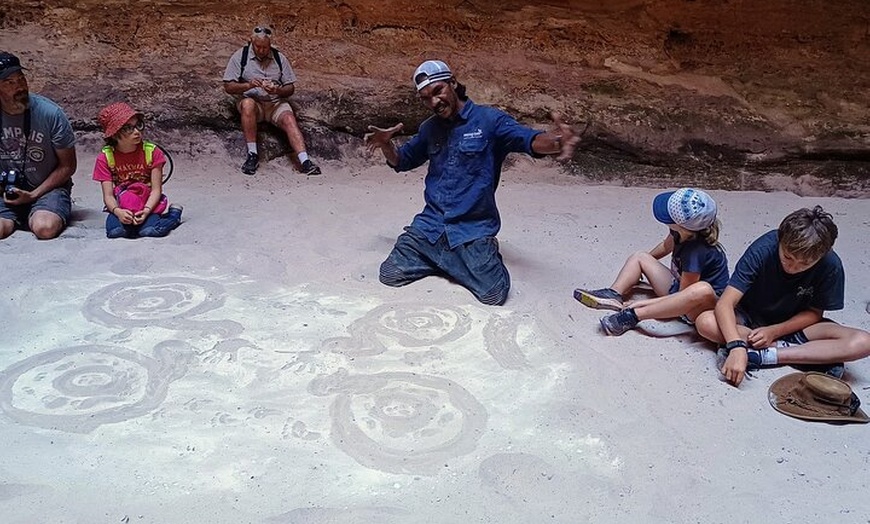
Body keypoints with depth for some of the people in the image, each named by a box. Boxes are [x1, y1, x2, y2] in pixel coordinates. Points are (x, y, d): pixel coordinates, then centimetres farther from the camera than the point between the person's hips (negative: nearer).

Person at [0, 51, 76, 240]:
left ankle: (34, 216, 2)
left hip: (47, 188, 0)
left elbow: (67, 166, -5)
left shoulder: (51, 114, -12)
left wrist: (33, 195, -12)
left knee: (45, 228, -31)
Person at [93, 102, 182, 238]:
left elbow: (156, 190, -9)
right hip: (121, 206, 1)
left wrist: (146, 211, -29)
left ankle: (173, 214, -1)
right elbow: (108, 195, -10)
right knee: (115, 231, -32)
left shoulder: (152, 151, -7)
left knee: (150, 230, -33)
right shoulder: (105, 157, -4)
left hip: (149, 203, -1)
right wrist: (118, 212, -33)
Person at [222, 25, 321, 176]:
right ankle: (252, 155, -32)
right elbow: (228, 87, -2)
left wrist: (278, 90, -16)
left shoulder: (279, 58, 8)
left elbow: (291, 88, 7)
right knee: (247, 104, -36)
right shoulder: (240, 56, 2)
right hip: (253, 102, -1)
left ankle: (305, 162, -42)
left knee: (289, 119, -28)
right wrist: (248, 85, -21)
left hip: (276, 103, 2)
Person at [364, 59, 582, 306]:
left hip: (472, 229, -4)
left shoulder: (489, 119, -6)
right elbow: (401, 161, 23)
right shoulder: (429, 128, 11)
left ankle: (483, 255, 17)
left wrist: (556, 141, -45)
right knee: (389, 276, -7)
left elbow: (530, 140, -20)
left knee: (493, 295, -17)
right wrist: (386, 145, -2)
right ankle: (447, 262, 17)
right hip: (430, 225, 5)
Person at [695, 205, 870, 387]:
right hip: (751, 318, 0)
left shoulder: (831, 266, -21)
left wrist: (774, 331, -23)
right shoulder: (763, 250, -27)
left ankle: (763, 355, -26)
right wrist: (737, 346, -50)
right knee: (706, 322, -33)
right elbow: (725, 304, -34)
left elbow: (814, 312, -7)